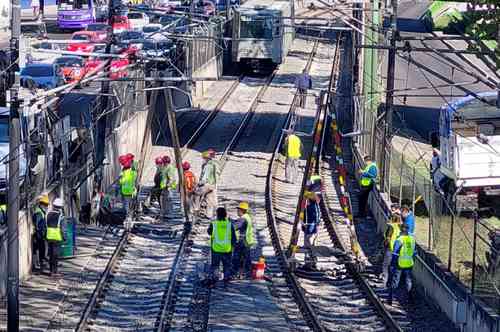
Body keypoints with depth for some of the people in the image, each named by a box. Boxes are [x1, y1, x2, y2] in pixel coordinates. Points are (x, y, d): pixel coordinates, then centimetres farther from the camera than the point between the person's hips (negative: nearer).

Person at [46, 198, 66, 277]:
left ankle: (51, 270, 21)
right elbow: (63, 228, -11)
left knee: (51, 254, 14)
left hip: (49, 237, 5)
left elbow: (45, 225, 12)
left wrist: (45, 235, 20)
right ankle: (54, 271, -3)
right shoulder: (60, 216, -12)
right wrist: (64, 236, -2)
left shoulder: (49, 214, 5)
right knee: (55, 254, -2)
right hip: (57, 237, -5)